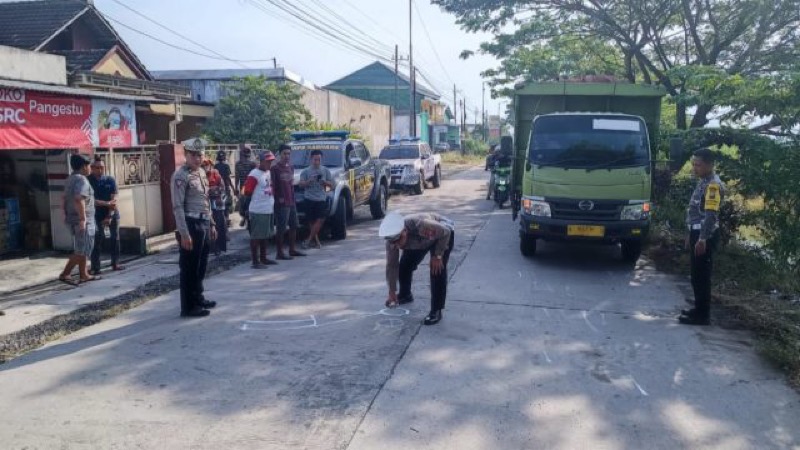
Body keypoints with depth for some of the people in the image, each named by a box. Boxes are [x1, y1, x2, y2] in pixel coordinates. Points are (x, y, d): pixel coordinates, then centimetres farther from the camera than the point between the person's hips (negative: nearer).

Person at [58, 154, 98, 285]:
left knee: (81, 249, 16)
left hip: (73, 219, 10)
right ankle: (64, 274, -6)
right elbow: (79, 200, -28)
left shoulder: (71, 179, 14)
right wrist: (82, 218, -27)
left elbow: (65, 198, 19)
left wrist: (66, 215, 23)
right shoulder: (81, 180, -17)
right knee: (81, 250, -6)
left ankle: (83, 275, 22)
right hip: (82, 221, -10)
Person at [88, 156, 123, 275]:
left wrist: (109, 216, -14)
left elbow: (114, 200, -5)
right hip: (97, 215, -3)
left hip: (112, 214, 3)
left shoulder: (110, 180, 1)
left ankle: (115, 263, 18)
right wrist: (107, 203, -19)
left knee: (115, 238, 7)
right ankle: (95, 267, -2)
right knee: (97, 240, -6)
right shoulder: (88, 181, -5)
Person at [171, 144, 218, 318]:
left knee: (201, 266, 18)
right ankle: (189, 306, 9)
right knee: (189, 268, 0)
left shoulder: (202, 173, 13)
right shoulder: (180, 176, -13)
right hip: (191, 225, -8)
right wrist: (184, 233, -23)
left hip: (203, 224, 9)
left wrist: (211, 224, 18)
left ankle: (198, 299, 33)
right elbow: (177, 207, -19)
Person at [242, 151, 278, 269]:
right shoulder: (254, 174, -15)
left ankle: (263, 258, 27)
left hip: (269, 209, 9)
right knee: (256, 236, -2)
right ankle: (255, 261, 3)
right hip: (258, 211, -9)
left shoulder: (269, 172, 12)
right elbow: (247, 192, -16)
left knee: (265, 235, 16)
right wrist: (258, 197, -2)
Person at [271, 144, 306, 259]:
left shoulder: (290, 168, 14)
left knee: (294, 226, 14)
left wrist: (292, 197, 14)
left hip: (291, 202, 8)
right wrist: (278, 198, -17)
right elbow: (272, 186, -14)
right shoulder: (275, 168, -10)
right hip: (281, 203, -8)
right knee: (281, 229, -5)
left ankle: (292, 250, 25)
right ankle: (280, 253, 1)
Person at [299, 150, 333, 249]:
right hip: (309, 199, -1)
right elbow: (301, 184, 0)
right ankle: (316, 240, 14)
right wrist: (309, 181, -17)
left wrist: (325, 182, -10)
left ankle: (309, 240, -4)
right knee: (312, 221, 3)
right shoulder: (306, 171, 6)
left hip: (321, 199, 1)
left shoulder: (325, 171, 11)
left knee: (320, 220, -11)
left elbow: (331, 185, 10)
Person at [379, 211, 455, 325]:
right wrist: (392, 292, -15)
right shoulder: (392, 238, -27)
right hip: (419, 240, 5)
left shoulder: (421, 225, -46)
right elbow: (391, 265, -17)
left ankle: (436, 311, -11)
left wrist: (437, 256, -25)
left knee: (437, 270, -19)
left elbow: (446, 232, -29)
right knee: (404, 265, 0)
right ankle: (405, 295, 29)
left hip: (443, 234, -5)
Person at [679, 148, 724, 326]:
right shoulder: (703, 182, 15)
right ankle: (699, 309, 25)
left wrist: (702, 239, -29)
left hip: (705, 235, -10)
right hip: (697, 233, 10)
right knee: (696, 274, 15)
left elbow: (711, 215, -25)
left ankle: (702, 315, 2)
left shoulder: (713, 185, -17)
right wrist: (691, 235, 24)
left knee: (702, 275, -4)